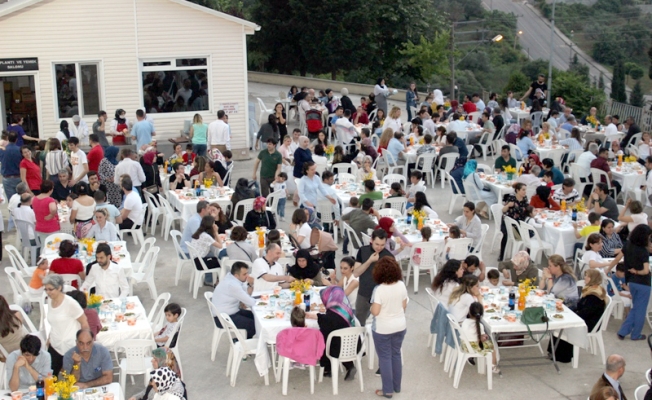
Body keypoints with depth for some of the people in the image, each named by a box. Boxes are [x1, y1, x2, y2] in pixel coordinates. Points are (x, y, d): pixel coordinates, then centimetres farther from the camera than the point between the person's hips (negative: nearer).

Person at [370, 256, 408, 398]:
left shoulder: (379, 289, -24)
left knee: (385, 357, 8)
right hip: (400, 326, 5)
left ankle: (388, 390, 16)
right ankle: (397, 386, 31)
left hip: (383, 328, -5)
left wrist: (372, 307, 0)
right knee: (396, 354, 19)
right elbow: (404, 306, 3)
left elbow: (375, 312, -22)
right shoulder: (401, 285, -8)